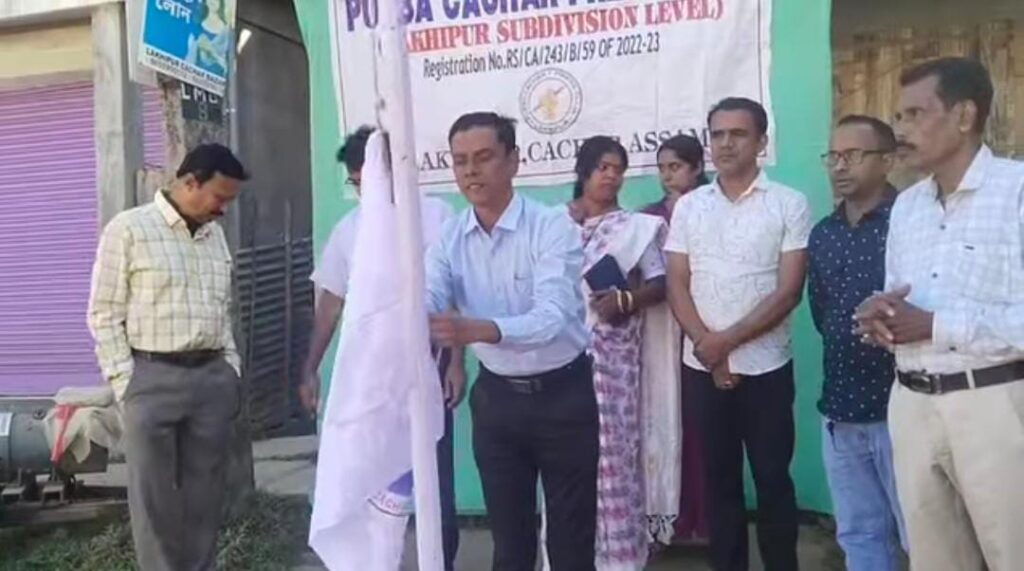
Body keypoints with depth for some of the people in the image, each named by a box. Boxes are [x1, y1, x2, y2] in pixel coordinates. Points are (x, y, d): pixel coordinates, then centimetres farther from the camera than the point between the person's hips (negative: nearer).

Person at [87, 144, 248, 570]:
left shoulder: (215, 234, 12)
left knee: (204, 491, 11)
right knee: (154, 494, 3)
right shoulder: (128, 230, -5)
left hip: (211, 375, 5)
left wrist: (231, 368, 12)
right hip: (152, 377, -5)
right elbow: (104, 313, -5)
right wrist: (124, 381, -10)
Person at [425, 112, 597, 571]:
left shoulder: (553, 228, -17)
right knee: (508, 534, 16)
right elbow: (425, 305, -15)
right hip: (495, 396, 4)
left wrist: (476, 330, -46)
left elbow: (552, 317, -29)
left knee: (572, 532, 11)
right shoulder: (449, 238, -2)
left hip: (562, 394, -4)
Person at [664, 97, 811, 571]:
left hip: (766, 367, -2)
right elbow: (676, 286, 3)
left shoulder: (789, 204, -3)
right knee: (719, 478, 11)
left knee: (772, 479, 6)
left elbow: (789, 291, -9)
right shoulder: (688, 207, 6)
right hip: (702, 366, 3)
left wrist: (727, 340, -14)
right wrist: (706, 346, -10)